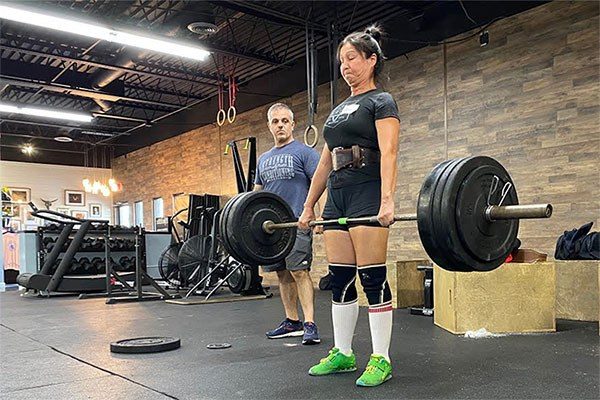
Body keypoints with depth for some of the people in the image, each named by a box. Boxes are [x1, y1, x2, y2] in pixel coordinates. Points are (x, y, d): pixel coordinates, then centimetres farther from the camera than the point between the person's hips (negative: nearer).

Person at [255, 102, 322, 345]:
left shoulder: (304, 152, 0)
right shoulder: (263, 159, 19)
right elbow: (257, 193, 22)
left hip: (296, 223, -6)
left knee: (299, 271, -12)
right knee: (283, 274, 9)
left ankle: (310, 324, -9)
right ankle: (291, 322, 18)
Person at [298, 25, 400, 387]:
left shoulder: (381, 102, 0)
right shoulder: (338, 110, 22)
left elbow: (388, 153, -15)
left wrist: (387, 200, -28)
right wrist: (309, 206, 16)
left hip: (367, 196, -7)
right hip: (336, 197, 8)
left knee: (372, 278, -6)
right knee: (340, 279, 8)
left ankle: (381, 360, 3)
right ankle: (342, 353, 18)